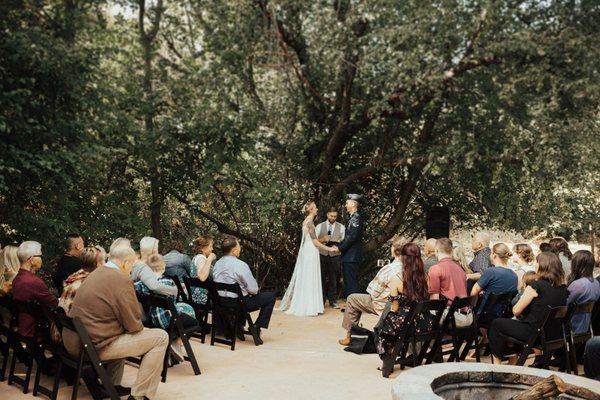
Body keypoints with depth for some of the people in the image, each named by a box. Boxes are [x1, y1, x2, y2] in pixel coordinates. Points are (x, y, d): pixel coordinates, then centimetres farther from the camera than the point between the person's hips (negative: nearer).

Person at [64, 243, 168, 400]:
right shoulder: (122, 281, -15)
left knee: (123, 335, 36)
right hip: (95, 346, -9)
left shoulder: (94, 274, 13)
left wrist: (137, 327, 22)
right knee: (161, 337, -3)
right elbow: (133, 325, -12)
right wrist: (140, 327, 10)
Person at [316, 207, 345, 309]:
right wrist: (322, 239, -14)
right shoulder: (320, 226, 7)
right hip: (322, 255, 0)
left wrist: (338, 242, -13)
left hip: (335, 256, 0)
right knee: (322, 278, 3)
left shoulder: (341, 227, 7)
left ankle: (333, 301, 11)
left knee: (334, 279, 2)